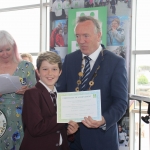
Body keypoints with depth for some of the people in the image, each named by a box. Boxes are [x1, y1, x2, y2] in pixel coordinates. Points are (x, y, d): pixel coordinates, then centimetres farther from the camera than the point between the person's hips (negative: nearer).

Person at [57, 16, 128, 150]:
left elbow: (121, 101, -10)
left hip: (101, 135, -3)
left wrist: (104, 120, -26)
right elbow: (61, 91, 8)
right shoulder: (69, 59, 6)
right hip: (71, 133, 4)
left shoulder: (116, 62, -7)